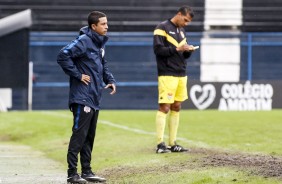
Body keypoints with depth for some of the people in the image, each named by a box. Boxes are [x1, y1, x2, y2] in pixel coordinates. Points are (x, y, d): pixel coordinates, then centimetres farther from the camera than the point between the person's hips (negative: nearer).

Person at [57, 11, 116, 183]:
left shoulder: (100, 43, 13)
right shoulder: (83, 41, -14)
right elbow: (63, 56, -23)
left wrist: (110, 80, 10)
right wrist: (78, 75, -18)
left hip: (95, 98, 9)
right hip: (82, 97, -9)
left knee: (90, 136, 13)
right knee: (79, 135, -8)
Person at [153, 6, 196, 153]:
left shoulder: (181, 30, 18)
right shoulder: (163, 28, -6)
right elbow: (158, 49, -15)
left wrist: (188, 51, 0)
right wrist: (177, 49, -18)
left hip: (181, 74, 8)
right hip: (167, 75, -8)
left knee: (176, 107, 8)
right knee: (164, 107, -9)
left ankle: (172, 144, 12)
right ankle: (160, 144, -8)